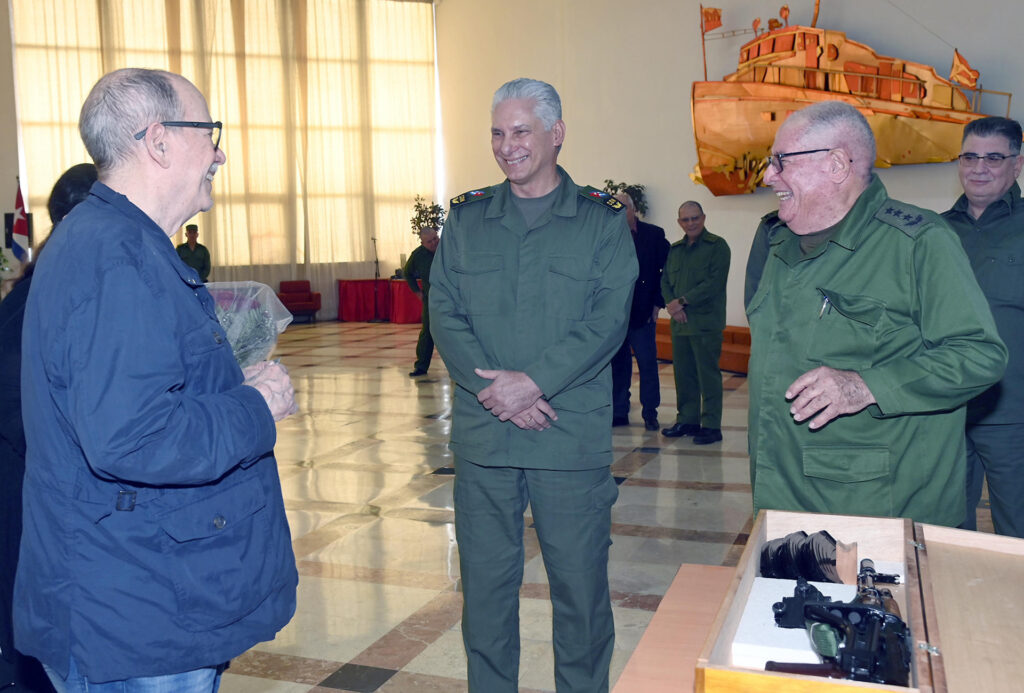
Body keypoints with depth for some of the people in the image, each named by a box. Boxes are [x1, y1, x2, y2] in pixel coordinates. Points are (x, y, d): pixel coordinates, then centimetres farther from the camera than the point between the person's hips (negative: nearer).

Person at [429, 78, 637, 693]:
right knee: (485, 579, 11)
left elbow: (609, 318, -7)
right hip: (481, 434, 3)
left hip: (573, 433, -2)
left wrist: (534, 381, -16)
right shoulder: (467, 218, 10)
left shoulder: (602, 219, 3)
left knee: (580, 579, 8)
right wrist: (489, 387, -12)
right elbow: (444, 313, 3)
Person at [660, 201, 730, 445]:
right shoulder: (674, 250, 16)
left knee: (708, 375, -3)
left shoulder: (717, 246, -3)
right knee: (683, 374, 10)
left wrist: (682, 301, -13)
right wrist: (672, 305, -6)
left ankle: (711, 425, 3)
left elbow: (714, 283, -12)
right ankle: (687, 420, 21)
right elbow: (665, 281, 14)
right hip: (679, 324, 6)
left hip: (706, 323, -6)